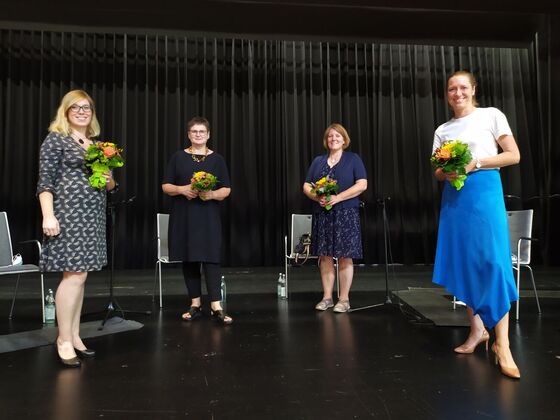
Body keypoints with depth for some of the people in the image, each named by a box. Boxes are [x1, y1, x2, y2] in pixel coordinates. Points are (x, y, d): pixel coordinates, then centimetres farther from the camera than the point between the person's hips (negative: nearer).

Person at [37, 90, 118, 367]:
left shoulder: (97, 144, 19)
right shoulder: (56, 139, -1)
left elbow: (109, 184, 24)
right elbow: (45, 181, -9)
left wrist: (109, 181, 1)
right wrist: (48, 216, -19)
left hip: (92, 216, 7)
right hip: (68, 214, -7)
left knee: (79, 275, 8)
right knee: (75, 276, -10)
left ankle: (74, 336, 15)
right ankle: (64, 340, 2)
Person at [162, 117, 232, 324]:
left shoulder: (217, 159, 7)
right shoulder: (178, 157, 8)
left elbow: (226, 189, 5)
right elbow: (166, 186, 6)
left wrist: (212, 194, -15)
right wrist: (181, 189, -14)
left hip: (208, 216, -1)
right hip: (183, 216, 1)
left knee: (211, 257, -8)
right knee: (189, 259, 5)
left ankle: (216, 307, -7)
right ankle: (195, 305, 15)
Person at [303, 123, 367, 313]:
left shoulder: (353, 159, 4)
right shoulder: (318, 161, 14)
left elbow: (362, 185, -7)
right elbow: (306, 186, 11)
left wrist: (338, 198, -17)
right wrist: (317, 197, -11)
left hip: (345, 214, -3)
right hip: (322, 214, 3)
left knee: (345, 256, -2)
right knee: (325, 256, 4)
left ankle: (344, 299, 8)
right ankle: (327, 297, 13)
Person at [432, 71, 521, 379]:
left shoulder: (491, 115, 5)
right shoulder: (442, 130, 14)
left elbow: (514, 156, 0)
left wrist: (476, 163, -13)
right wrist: (445, 172, -10)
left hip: (485, 193, -4)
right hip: (454, 197, 4)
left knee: (493, 262, -12)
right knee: (463, 264, 3)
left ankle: (502, 343, -7)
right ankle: (477, 330, 14)